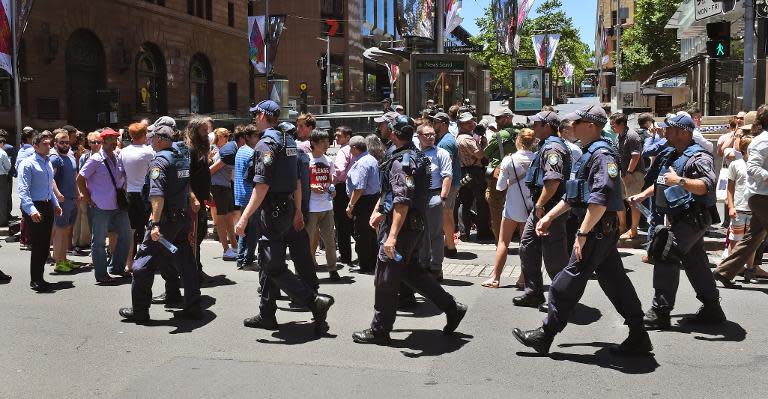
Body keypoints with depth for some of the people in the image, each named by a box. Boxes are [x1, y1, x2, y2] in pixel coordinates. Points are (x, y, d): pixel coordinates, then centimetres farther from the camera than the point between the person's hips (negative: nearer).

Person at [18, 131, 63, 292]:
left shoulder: (48, 163, 14)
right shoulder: (27, 164, -10)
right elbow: (23, 190, -18)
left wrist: (56, 204, 17)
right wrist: (31, 210, -27)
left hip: (48, 206, 8)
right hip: (34, 208, -8)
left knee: (45, 244, 11)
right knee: (37, 245, -5)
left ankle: (39, 278, 21)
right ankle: (35, 280, 5)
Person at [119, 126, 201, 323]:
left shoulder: (160, 161, -13)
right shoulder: (182, 157, 11)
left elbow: (157, 195, -25)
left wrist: (155, 223, -29)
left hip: (166, 219, -8)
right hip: (183, 218, 8)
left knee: (144, 263, 2)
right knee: (186, 263, 11)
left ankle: (139, 311, 8)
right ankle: (193, 307, 13)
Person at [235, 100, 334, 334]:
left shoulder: (266, 144, -15)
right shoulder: (288, 141, 13)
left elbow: (262, 186, -23)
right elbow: (297, 181, 16)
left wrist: (244, 217, -22)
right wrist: (298, 211, 22)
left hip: (272, 210, -9)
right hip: (287, 206, 9)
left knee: (274, 267, -6)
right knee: (267, 261, 16)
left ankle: (316, 302, -12)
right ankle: (267, 316, 23)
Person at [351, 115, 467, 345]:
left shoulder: (401, 162, -19)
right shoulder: (416, 156, 13)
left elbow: (402, 202, -28)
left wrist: (392, 235, -31)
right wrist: (382, 212, 30)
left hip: (402, 226, -10)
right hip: (416, 225, 10)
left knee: (385, 279, 0)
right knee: (411, 270, 20)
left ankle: (380, 330, 11)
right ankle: (452, 307, 22)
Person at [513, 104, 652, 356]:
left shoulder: (602, 153, -16)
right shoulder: (589, 153, 17)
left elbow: (601, 199, -25)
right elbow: (574, 194, 24)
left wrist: (583, 233, -25)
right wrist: (549, 217, 22)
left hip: (598, 229, -10)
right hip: (604, 230, 10)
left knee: (570, 281, -3)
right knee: (615, 282, 12)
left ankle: (545, 335, 6)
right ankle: (638, 337, 18)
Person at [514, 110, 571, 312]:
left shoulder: (552, 147, -17)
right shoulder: (547, 145, 18)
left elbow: (553, 180, -28)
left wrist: (540, 205, -21)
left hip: (550, 208, -11)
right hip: (541, 207, 11)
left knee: (554, 255, -2)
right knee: (528, 247, 15)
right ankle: (533, 293, 23)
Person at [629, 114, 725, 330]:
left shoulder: (698, 157, -14)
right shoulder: (670, 155, 16)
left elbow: (708, 185, -29)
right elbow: (662, 182, 28)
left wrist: (680, 181, -36)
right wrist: (643, 195, 20)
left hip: (692, 218, -10)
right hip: (681, 218, 10)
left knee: (665, 255, -14)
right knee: (694, 262, 14)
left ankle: (660, 313, -11)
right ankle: (712, 309, 24)